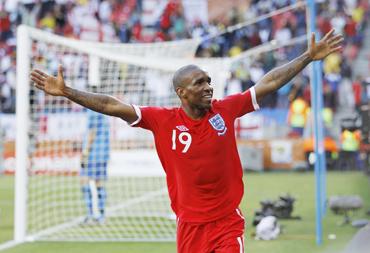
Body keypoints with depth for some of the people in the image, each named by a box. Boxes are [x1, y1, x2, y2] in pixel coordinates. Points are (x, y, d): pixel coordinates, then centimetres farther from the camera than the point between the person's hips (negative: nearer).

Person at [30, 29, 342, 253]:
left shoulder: (225, 110, -3)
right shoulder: (163, 120, -5)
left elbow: (269, 83, 0)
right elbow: (112, 106, -6)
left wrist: (309, 57, 0)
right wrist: (66, 92, -11)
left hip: (228, 224, -1)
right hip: (190, 227, 1)